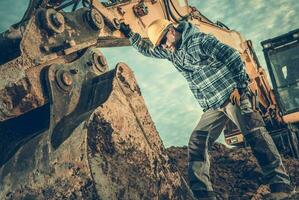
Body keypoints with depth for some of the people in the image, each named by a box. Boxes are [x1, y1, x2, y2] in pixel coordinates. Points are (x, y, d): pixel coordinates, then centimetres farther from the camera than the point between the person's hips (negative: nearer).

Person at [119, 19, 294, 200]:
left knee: (255, 132, -21)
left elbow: (233, 57, -11)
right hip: (212, 107, 7)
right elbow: (147, 49, 31)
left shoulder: (200, 41, -10)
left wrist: (240, 86, -9)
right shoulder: (171, 51, 13)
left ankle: (280, 185, -23)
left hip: (232, 96, -7)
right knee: (196, 143, -6)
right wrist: (130, 34, 23)